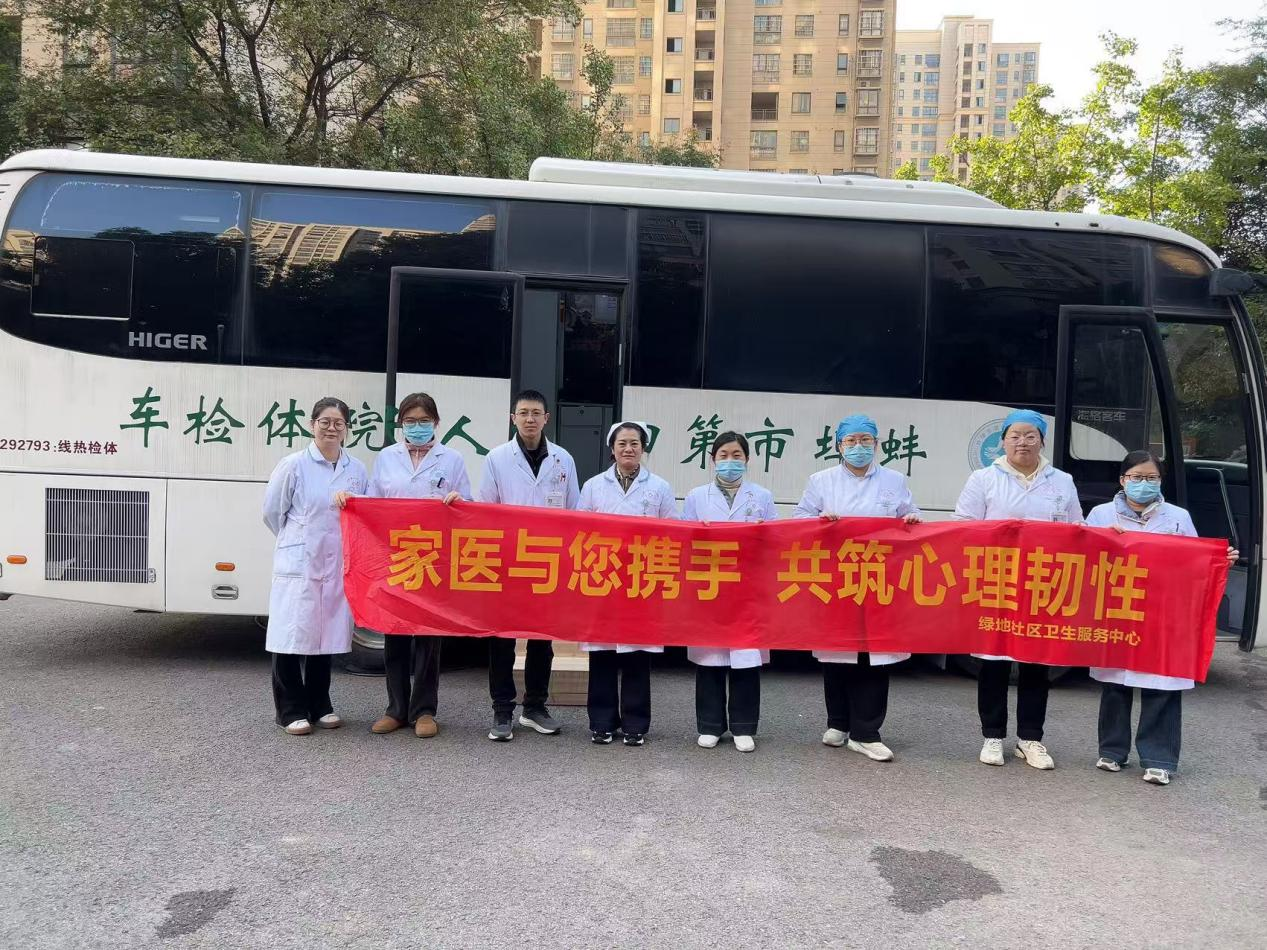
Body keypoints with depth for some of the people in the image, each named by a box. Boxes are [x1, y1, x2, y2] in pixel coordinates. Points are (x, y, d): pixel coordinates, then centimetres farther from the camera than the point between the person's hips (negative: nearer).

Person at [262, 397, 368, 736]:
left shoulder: (357, 470, 5)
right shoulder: (294, 465, -5)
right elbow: (272, 511, 3)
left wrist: (333, 542, 8)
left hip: (336, 566, 4)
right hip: (298, 565, -3)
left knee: (325, 635, 12)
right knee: (292, 635, -1)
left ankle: (320, 706, 24)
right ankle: (291, 711, 11)